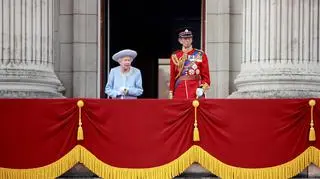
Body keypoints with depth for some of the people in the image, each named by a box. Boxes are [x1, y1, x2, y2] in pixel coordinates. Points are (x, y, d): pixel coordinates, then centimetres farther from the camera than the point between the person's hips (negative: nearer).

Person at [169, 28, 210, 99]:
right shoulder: (175, 56, 10)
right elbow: (172, 77, 12)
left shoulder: (200, 55, 6)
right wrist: (171, 93, 5)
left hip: (196, 94, -1)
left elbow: (206, 75, 6)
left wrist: (203, 88, -10)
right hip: (180, 94, 1)